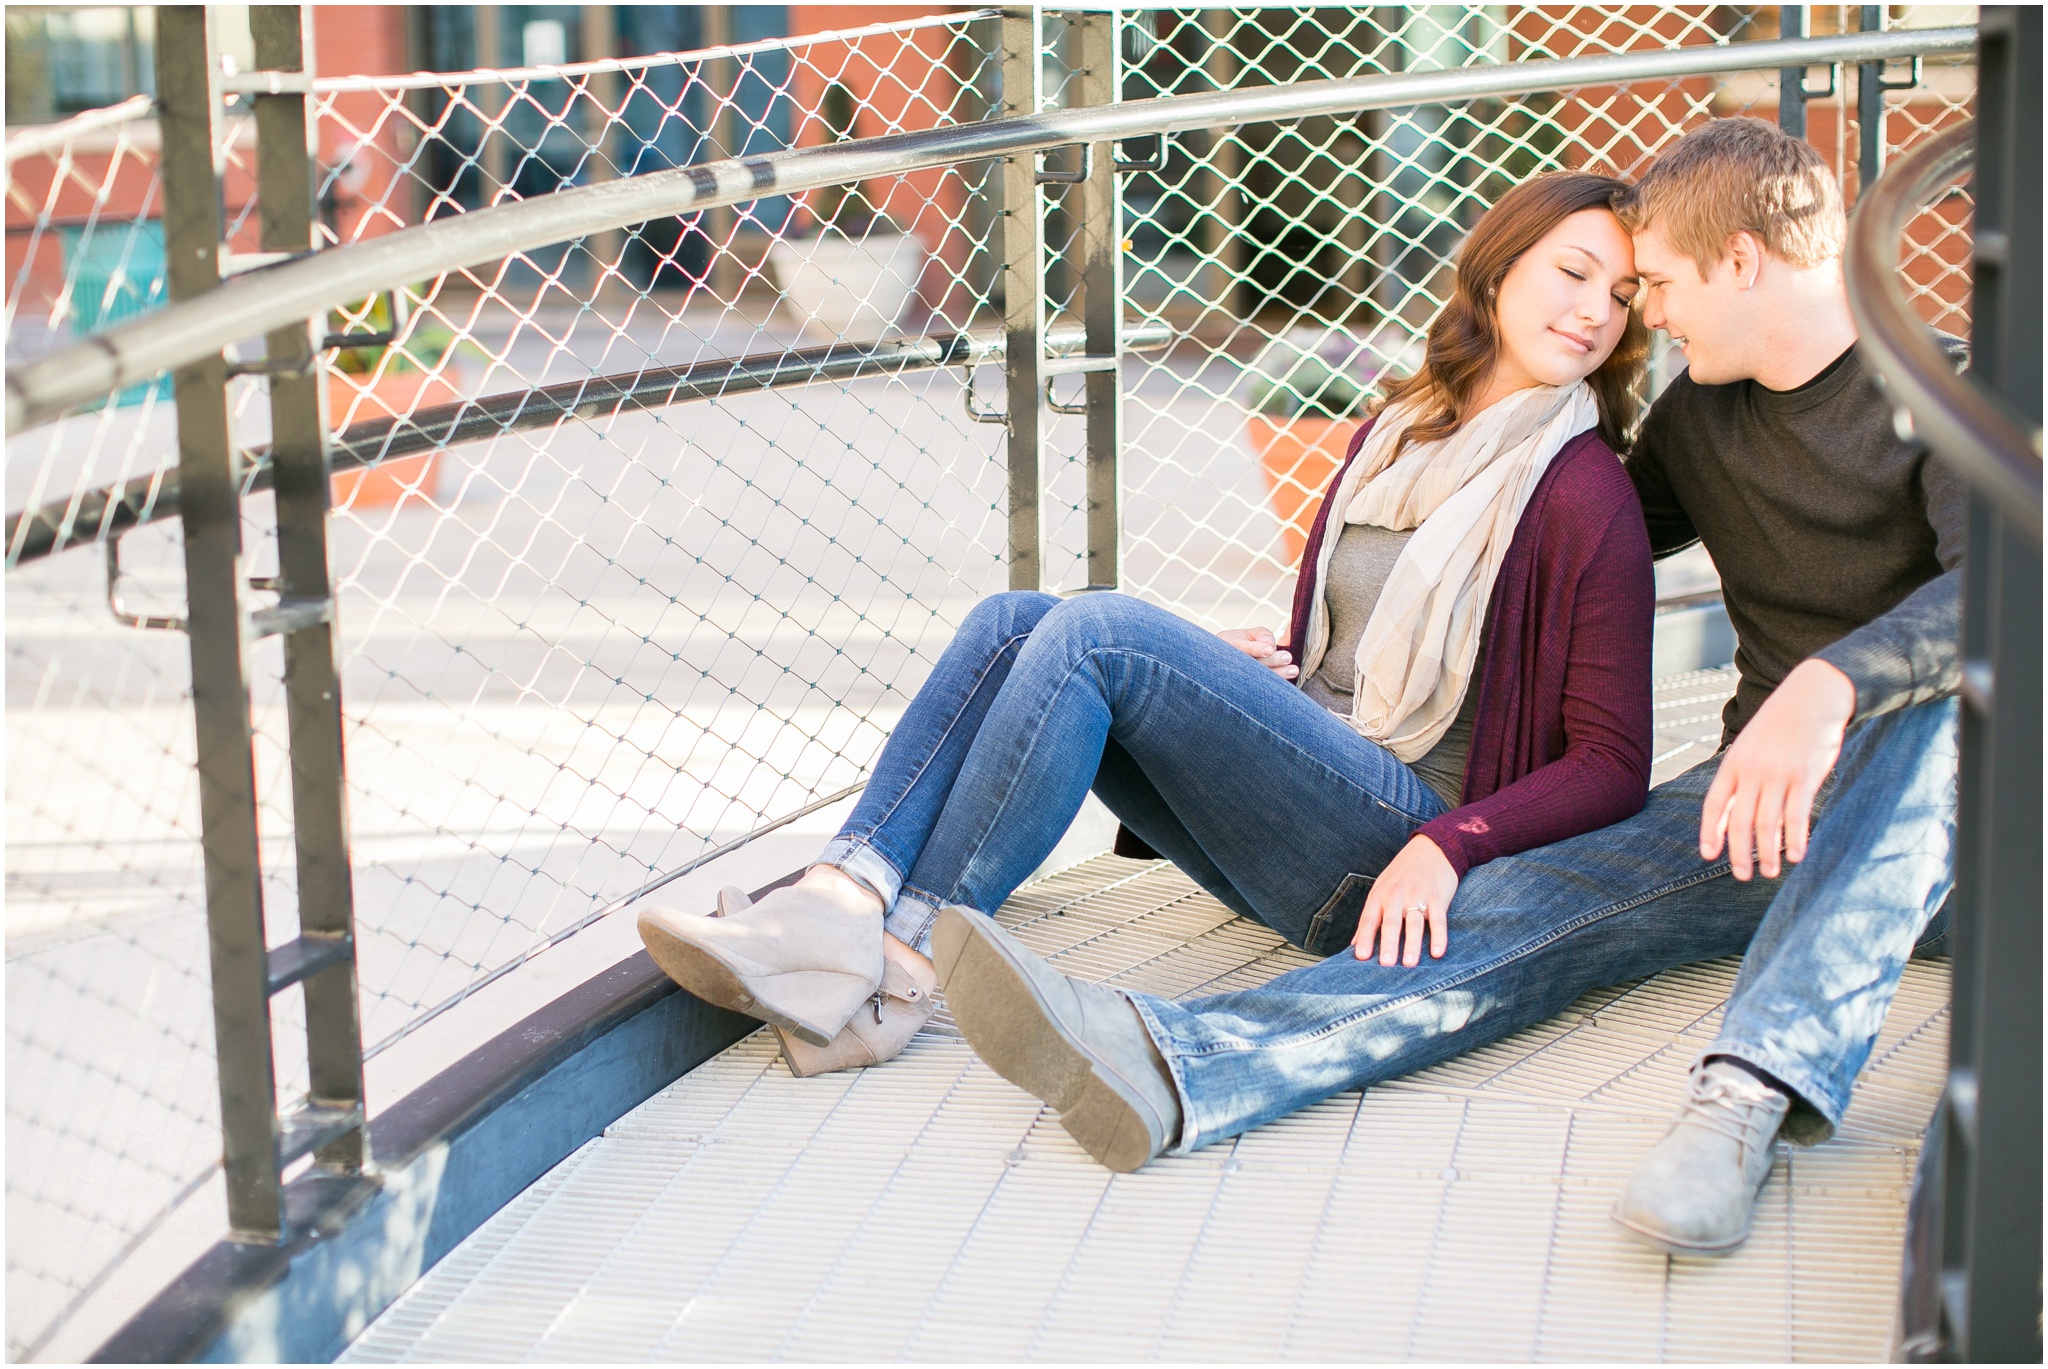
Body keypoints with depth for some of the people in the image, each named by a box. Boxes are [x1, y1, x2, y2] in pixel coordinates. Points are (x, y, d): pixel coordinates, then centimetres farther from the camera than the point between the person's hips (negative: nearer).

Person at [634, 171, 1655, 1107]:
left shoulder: (1585, 496, -4)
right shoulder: (1391, 439, 17)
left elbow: (1612, 765, -8)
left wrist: (1448, 845, -22)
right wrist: (1254, 674, 4)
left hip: (1392, 865, -7)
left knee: (1097, 632, -24)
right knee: (1010, 623, -9)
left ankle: (894, 968, -27)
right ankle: (840, 902, -29)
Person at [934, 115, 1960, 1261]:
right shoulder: (1704, 412, 16)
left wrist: (1830, 688, -45)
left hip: (1937, 820, -5)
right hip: (1754, 806, 5)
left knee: (1923, 695, -39)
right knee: (1517, 910, -22)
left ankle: (1756, 1091, -54)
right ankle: (1165, 1060, -46)